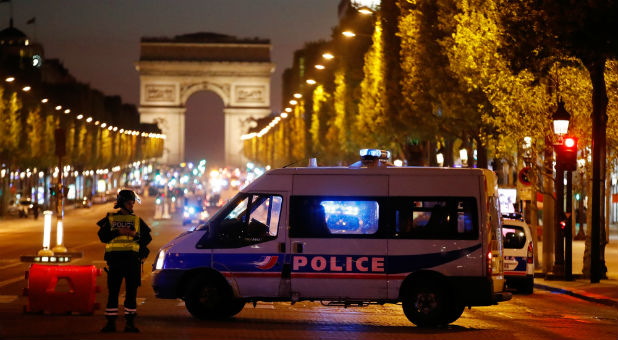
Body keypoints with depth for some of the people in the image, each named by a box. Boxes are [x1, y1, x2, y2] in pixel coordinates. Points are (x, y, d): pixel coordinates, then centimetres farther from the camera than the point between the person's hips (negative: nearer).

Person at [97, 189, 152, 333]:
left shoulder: (137, 220, 14)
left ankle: (130, 322, 5)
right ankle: (111, 322, 5)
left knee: (131, 292, 0)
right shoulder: (110, 219, 11)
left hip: (132, 258, 1)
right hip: (114, 258, -1)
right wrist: (118, 232, -12)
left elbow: (147, 238, 8)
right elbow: (102, 236, 0)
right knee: (112, 292, 0)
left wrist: (134, 234, -10)